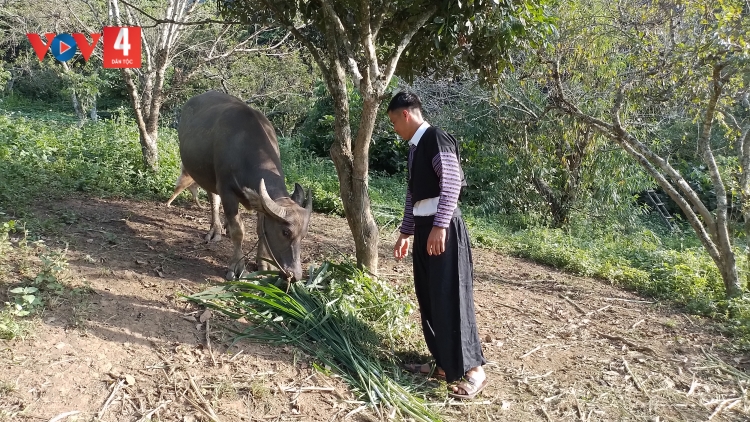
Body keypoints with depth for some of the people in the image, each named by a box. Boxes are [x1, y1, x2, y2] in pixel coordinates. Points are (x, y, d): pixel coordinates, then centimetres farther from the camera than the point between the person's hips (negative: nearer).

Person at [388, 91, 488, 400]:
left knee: (450, 298, -8)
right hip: (424, 227, 10)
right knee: (428, 297, 11)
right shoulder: (415, 147, 18)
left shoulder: (437, 139, -10)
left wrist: (440, 227, -26)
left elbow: (453, 183, -20)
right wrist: (405, 232, 23)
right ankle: (443, 362, 21)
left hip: (443, 228, -10)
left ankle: (473, 369, 1)